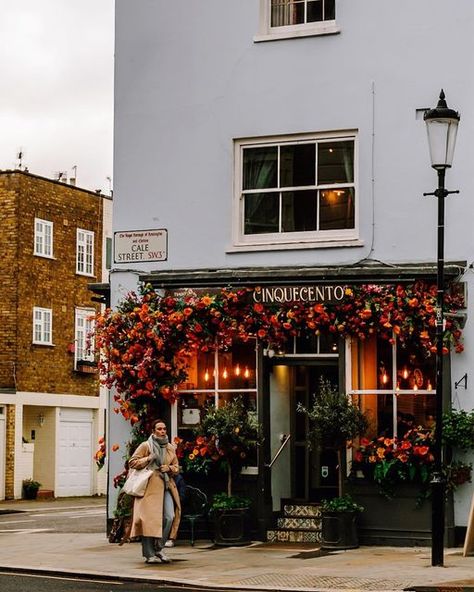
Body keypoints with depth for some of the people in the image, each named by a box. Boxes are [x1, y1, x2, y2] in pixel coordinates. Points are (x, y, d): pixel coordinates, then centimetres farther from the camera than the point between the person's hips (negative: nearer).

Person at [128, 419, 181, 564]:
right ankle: (149, 554, -1)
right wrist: (149, 459, -11)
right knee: (149, 518, -7)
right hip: (150, 487, -5)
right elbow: (132, 462, 0)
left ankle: (158, 548, 8)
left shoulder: (170, 448, 16)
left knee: (170, 516, -8)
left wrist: (169, 468, 0)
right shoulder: (146, 446, 2)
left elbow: (176, 468, 22)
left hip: (166, 487, 5)